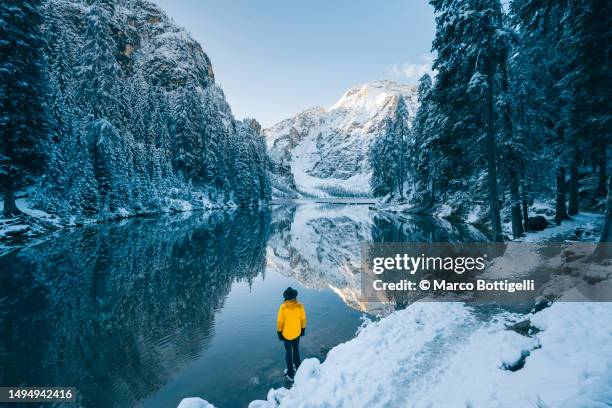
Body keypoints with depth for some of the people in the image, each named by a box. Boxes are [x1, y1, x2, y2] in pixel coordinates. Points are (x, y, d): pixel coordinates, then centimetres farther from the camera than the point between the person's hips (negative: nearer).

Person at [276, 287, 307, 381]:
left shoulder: (283, 307, -26)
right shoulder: (300, 306, -21)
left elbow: (280, 322, -16)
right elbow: (303, 319, -8)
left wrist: (279, 333, 0)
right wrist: (303, 329, 9)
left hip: (287, 334, -2)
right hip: (297, 333, 2)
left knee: (288, 353, 16)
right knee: (296, 349, 26)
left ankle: (291, 374, 28)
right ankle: (297, 366, 44)